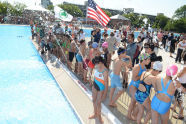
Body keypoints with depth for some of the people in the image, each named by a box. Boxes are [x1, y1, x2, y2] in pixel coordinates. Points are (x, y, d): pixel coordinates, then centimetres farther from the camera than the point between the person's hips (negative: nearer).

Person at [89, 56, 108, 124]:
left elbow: (106, 83, -22)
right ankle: (95, 114, 39)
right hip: (95, 86, 7)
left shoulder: (105, 71, -26)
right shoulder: (97, 68, -5)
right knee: (94, 100, 17)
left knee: (98, 103, 5)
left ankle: (99, 116, 32)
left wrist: (105, 94, -19)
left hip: (101, 88, -7)